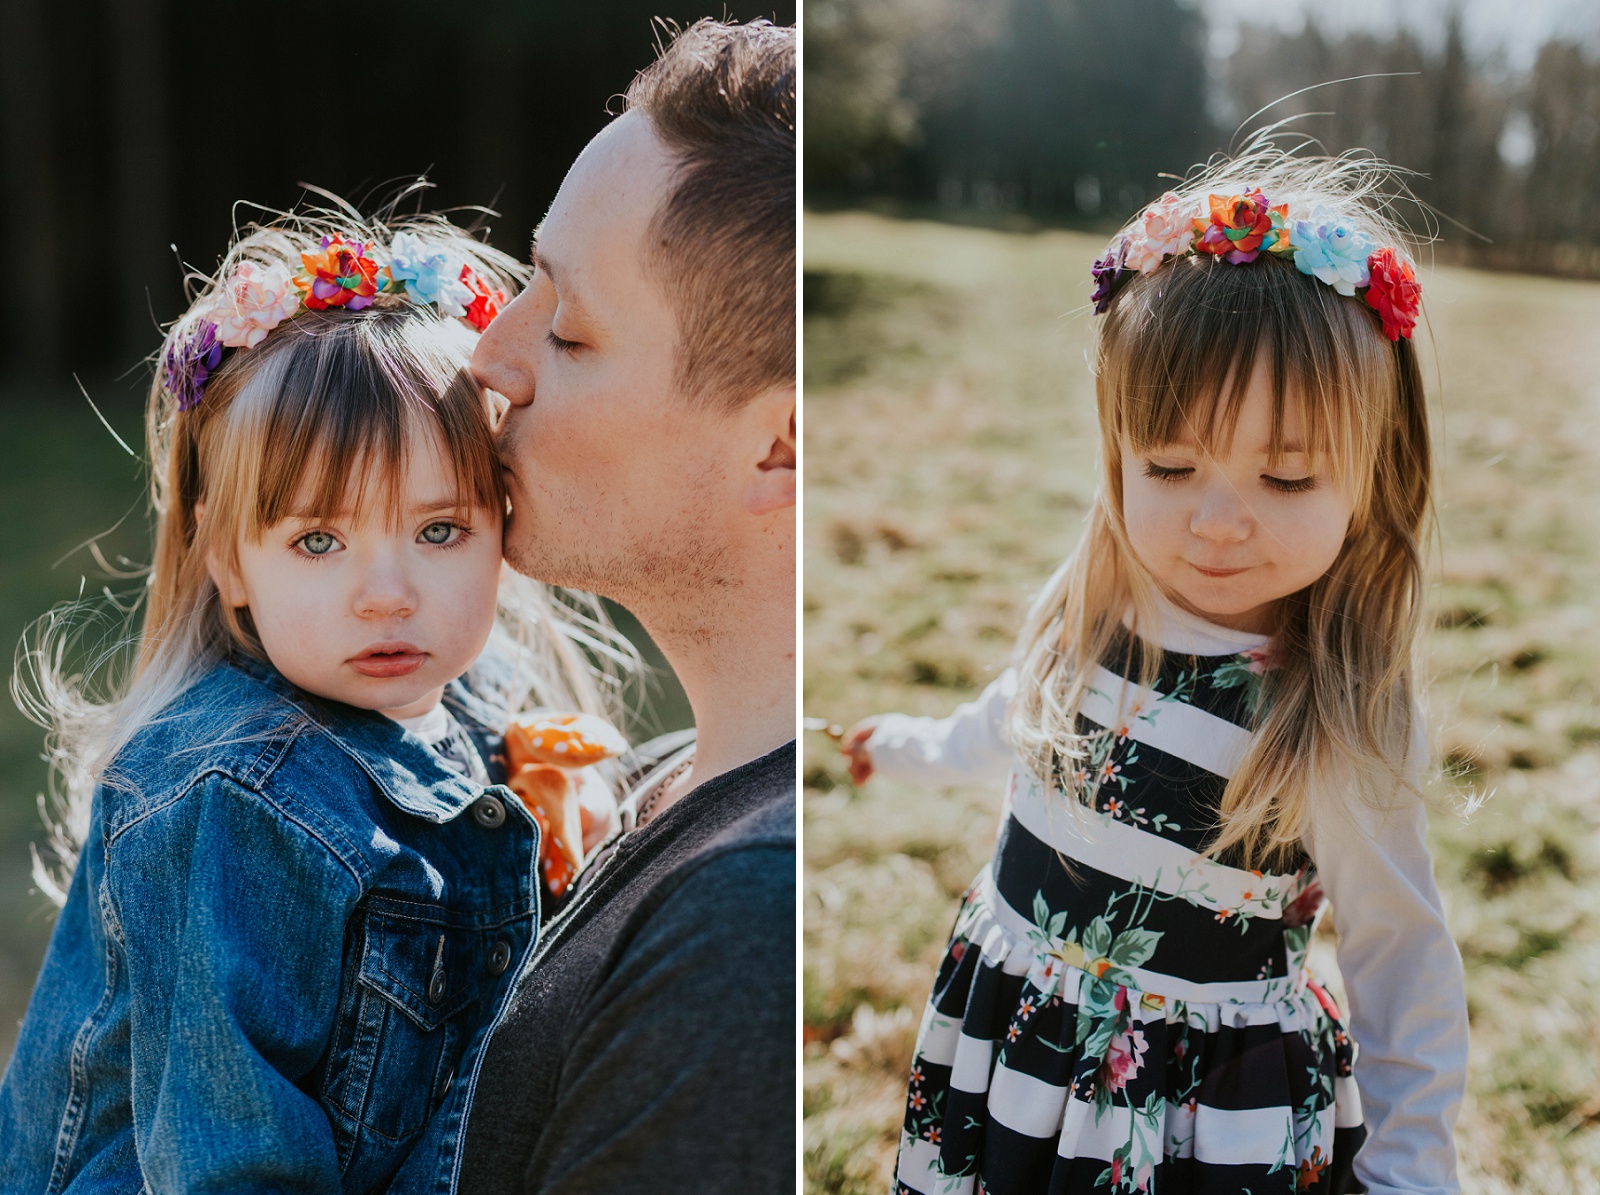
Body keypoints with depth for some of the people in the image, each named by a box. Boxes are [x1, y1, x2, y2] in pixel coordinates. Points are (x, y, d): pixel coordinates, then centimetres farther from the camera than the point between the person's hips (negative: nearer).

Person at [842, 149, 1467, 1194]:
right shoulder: (1088, 615, -10)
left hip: (1217, 1108, -4)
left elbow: (1403, 968, -10)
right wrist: (917, 746, 34)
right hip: (1008, 1039, 5)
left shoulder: (1346, 728, -24)